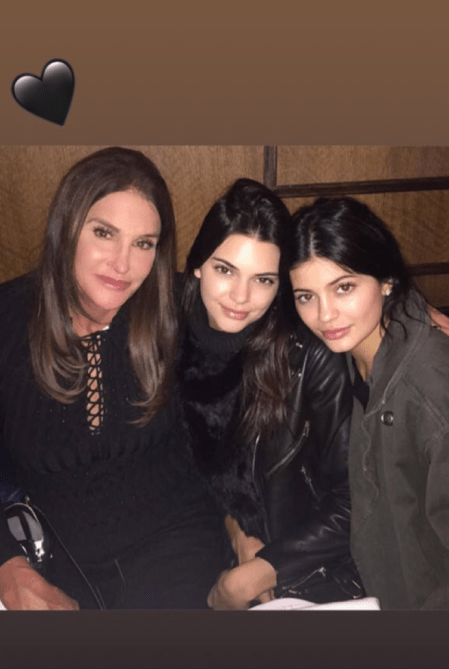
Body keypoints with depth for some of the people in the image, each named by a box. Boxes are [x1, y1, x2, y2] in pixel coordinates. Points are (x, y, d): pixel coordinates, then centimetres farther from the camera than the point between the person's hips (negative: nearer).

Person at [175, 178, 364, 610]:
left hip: (307, 570, -3)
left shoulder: (312, 358, -17)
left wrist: (247, 581, -12)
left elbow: (349, 499, -11)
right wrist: (233, 526, -5)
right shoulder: (175, 340, -8)